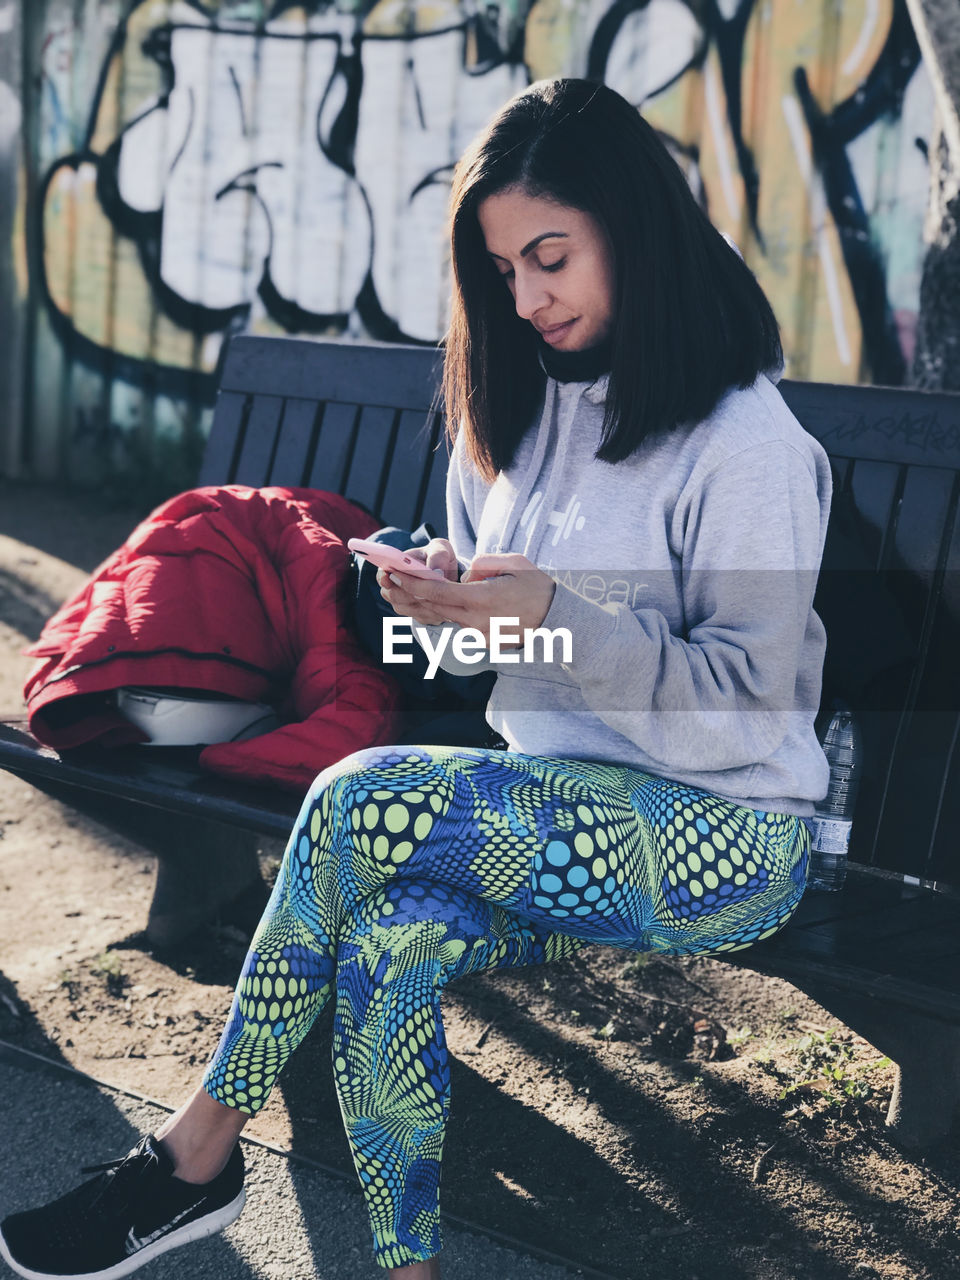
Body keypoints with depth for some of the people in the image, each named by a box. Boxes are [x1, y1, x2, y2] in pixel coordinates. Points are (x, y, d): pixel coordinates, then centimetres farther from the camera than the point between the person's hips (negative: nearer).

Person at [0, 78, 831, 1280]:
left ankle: (203, 1142, -6)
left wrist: (554, 618, -26)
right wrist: (451, 597, -9)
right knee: (389, 941, -26)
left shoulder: (749, 440, -12)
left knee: (363, 802, -24)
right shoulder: (520, 404, 10)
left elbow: (744, 708, -16)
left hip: (723, 832, -6)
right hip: (555, 799, 6)